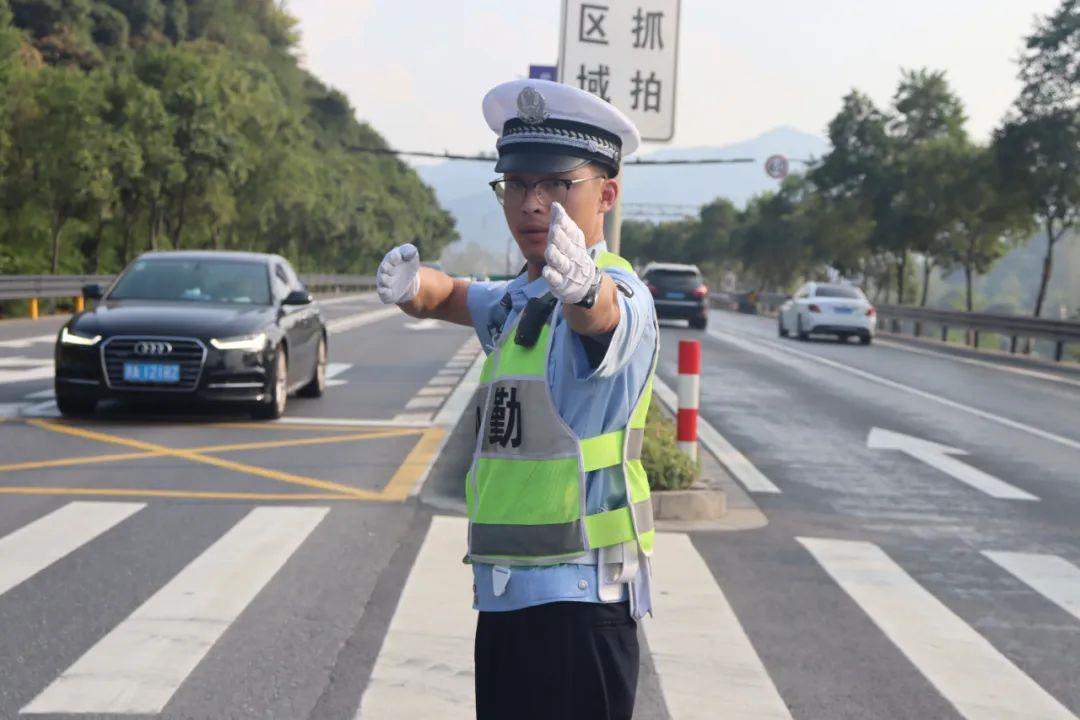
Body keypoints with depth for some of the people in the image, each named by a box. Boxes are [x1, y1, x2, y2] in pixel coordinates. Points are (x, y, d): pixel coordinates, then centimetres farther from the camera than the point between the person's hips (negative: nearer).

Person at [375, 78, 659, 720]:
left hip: (580, 599, -8)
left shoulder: (621, 292, -14)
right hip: (505, 594, 8)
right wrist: (411, 284, -3)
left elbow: (604, 313, -34)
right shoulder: (516, 301, 16)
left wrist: (584, 285, -60)